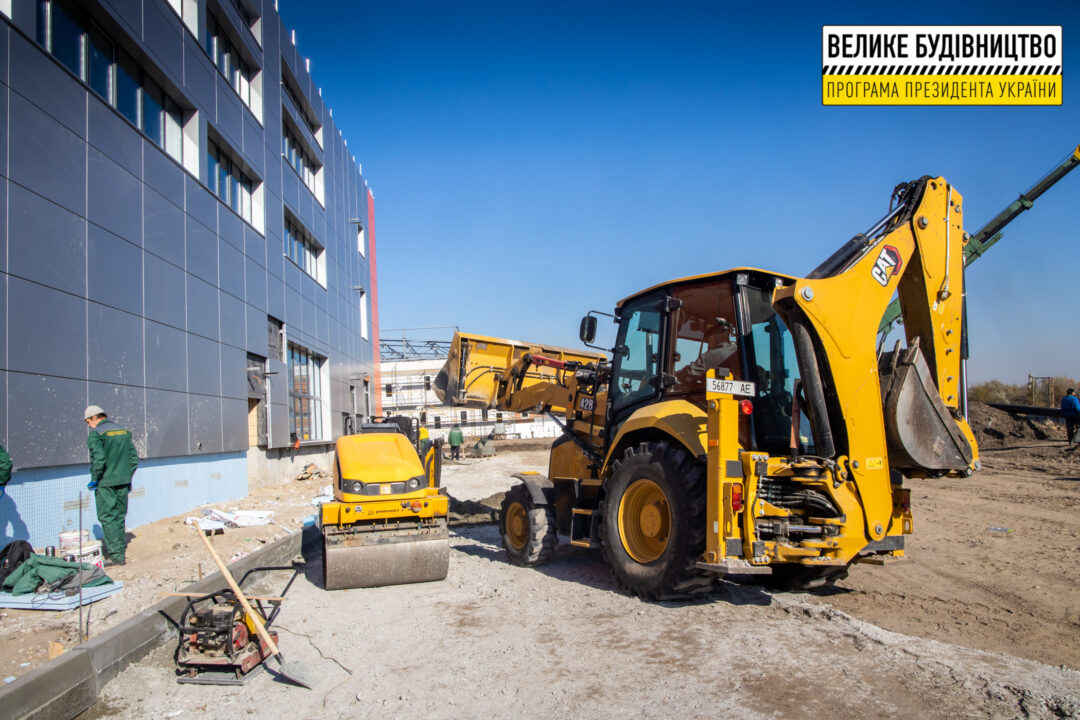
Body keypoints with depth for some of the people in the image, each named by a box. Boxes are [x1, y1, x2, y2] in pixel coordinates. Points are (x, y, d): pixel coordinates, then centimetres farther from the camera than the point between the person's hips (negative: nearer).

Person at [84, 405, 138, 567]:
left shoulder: (95, 434, -10)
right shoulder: (123, 431, 11)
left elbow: (98, 459, -19)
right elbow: (134, 457, 11)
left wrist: (94, 480, -7)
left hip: (105, 483, -6)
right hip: (123, 481, 7)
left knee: (107, 517, -3)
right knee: (119, 516, 15)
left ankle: (117, 555, -6)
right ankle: (120, 549, 22)